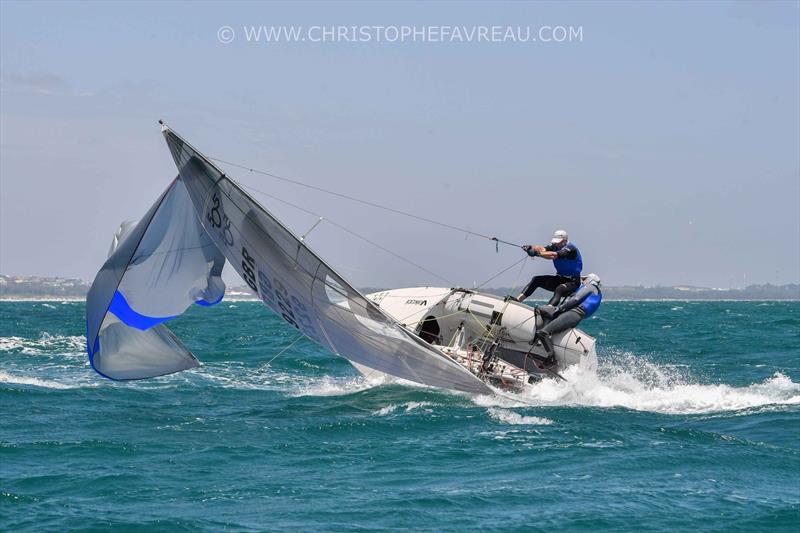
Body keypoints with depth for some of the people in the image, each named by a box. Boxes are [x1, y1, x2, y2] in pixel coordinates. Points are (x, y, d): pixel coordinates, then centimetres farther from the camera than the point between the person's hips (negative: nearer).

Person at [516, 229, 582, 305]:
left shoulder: (571, 248, -18)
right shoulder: (555, 247, 5)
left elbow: (553, 255, -33)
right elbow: (542, 249, -13)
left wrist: (536, 253, -42)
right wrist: (531, 249, -34)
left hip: (572, 282, -8)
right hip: (560, 279, 8)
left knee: (559, 289, -38)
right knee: (536, 280, -2)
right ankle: (517, 300, -10)